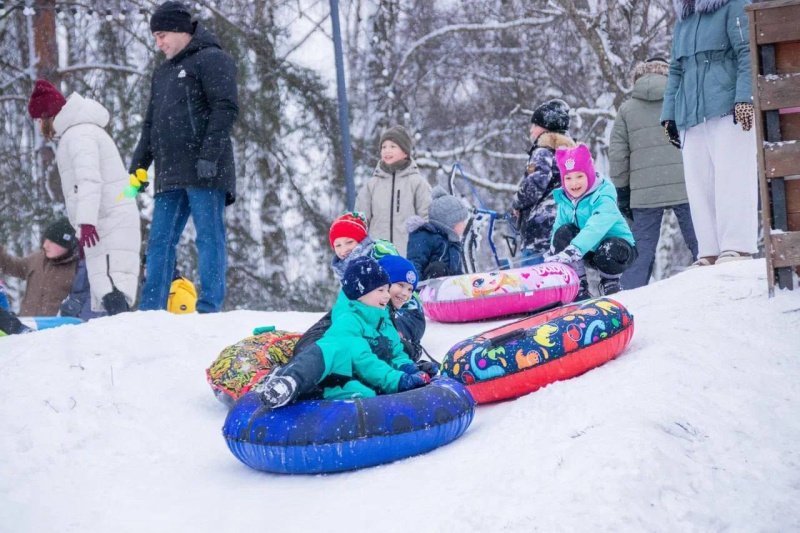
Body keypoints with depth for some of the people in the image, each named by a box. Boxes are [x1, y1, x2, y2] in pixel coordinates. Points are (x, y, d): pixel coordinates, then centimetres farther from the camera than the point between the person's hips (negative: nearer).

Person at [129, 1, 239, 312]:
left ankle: (209, 308, -9)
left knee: (209, 237, -7)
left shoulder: (211, 59, -1)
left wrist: (209, 156, -20)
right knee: (160, 240, 4)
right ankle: (150, 309, 5)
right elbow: (150, 125, 28)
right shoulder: (163, 72, 25)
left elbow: (226, 109, -12)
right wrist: (137, 166, 18)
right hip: (170, 173, 8)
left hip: (203, 172, -8)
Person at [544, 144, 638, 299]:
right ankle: (579, 287, -11)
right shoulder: (564, 200, -6)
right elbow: (557, 229, -3)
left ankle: (611, 284, -3)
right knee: (563, 232, -21)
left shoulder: (603, 197, -25)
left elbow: (596, 227, -42)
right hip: (590, 252, 5)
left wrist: (574, 250, -55)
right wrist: (551, 256, -20)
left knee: (608, 252, -39)